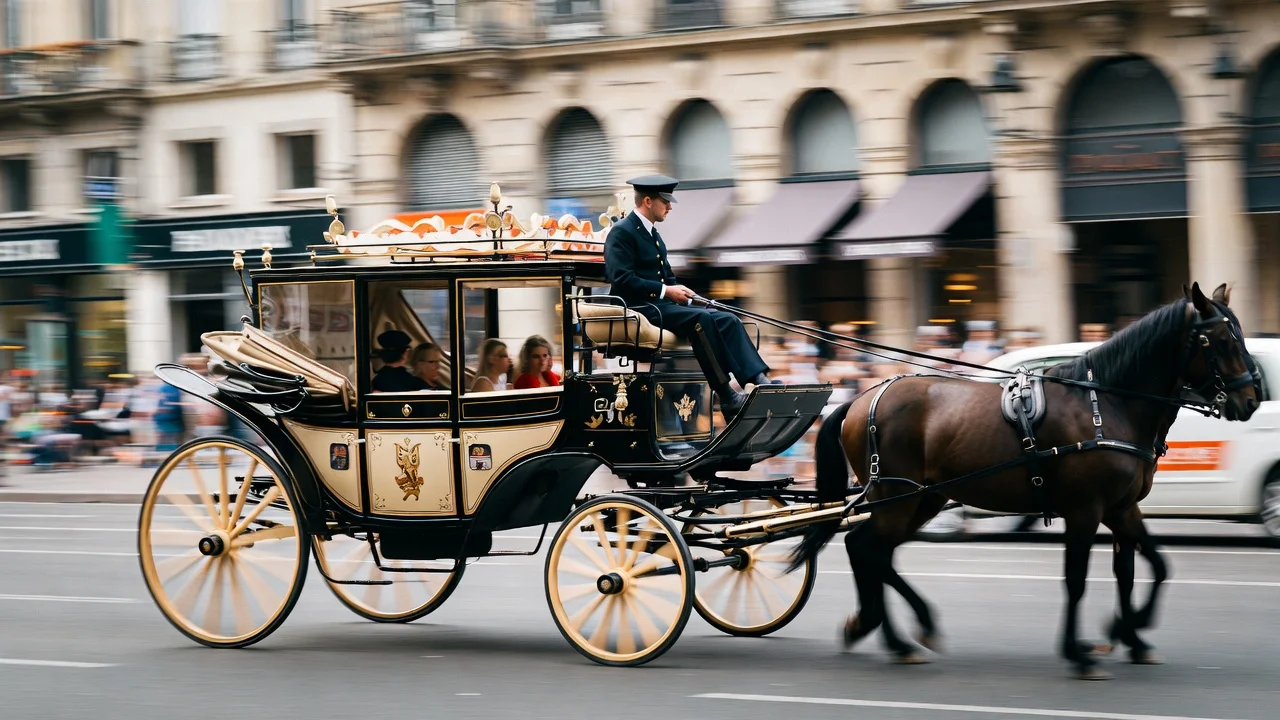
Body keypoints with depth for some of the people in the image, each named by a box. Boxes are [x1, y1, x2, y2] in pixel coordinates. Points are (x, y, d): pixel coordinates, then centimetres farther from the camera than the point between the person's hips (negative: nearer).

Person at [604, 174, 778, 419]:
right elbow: (622, 279, -19)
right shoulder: (621, 232, -8)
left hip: (663, 305, 9)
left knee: (728, 320, -11)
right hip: (639, 308, -9)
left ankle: (759, 380, -26)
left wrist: (681, 292, 2)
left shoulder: (653, 234, 21)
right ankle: (727, 398, -31)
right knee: (701, 318, -31)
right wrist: (665, 291, -19)